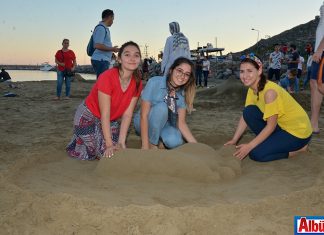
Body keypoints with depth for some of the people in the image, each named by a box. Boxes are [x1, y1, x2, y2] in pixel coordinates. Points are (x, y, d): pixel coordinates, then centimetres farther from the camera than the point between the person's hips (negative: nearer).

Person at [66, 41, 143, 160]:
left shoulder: (137, 83, -12)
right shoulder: (107, 77, -29)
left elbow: (127, 114, -12)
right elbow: (104, 115, -27)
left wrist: (121, 142, -19)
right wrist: (109, 144, -28)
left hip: (111, 121, 5)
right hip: (88, 117, -5)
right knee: (107, 153, -11)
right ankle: (78, 141, 17)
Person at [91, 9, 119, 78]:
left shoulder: (105, 28, 19)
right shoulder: (101, 28, -10)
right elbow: (98, 45, -20)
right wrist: (112, 49, -12)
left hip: (103, 60, 10)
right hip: (100, 60, -10)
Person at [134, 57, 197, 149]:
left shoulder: (182, 94, -8)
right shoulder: (154, 82, -22)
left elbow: (181, 122, -6)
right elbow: (143, 115, -25)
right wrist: (145, 146, -30)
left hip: (164, 125, 3)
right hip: (144, 123, -3)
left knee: (175, 141, -31)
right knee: (161, 107, -33)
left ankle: (159, 139, 3)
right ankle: (152, 143, -14)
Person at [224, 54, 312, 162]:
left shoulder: (269, 91, -29)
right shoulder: (252, 89, -3)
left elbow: (271, 126, -26)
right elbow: (245, 116, 1)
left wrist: (249, 146, -23)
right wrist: (234, 140, -4)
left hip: (299, 131, -7)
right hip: (281, 125, 8)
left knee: (256, 154, -18)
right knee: (249, 112, -11)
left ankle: (299, 148, 1)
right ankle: (268, 140, 6)